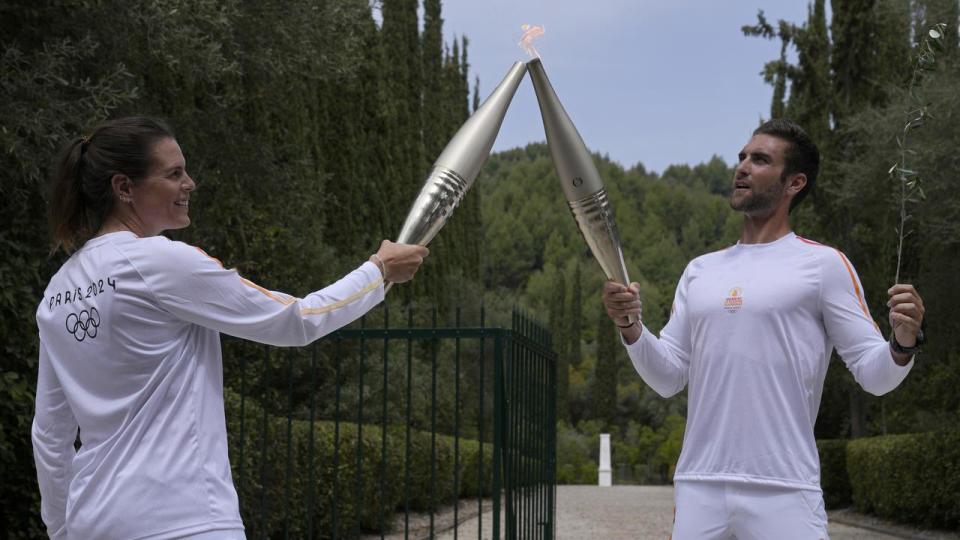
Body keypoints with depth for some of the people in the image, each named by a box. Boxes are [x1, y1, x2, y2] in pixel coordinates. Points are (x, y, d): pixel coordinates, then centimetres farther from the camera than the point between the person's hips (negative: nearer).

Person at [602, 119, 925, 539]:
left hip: (784, 493, -4)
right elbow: (669, 379, 14)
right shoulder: (700, 270, 15)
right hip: (698, 487, 4)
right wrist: (631, 327, -3)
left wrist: (903, 344, -22)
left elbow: (873, 374, -2)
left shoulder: (823, 264, 1)